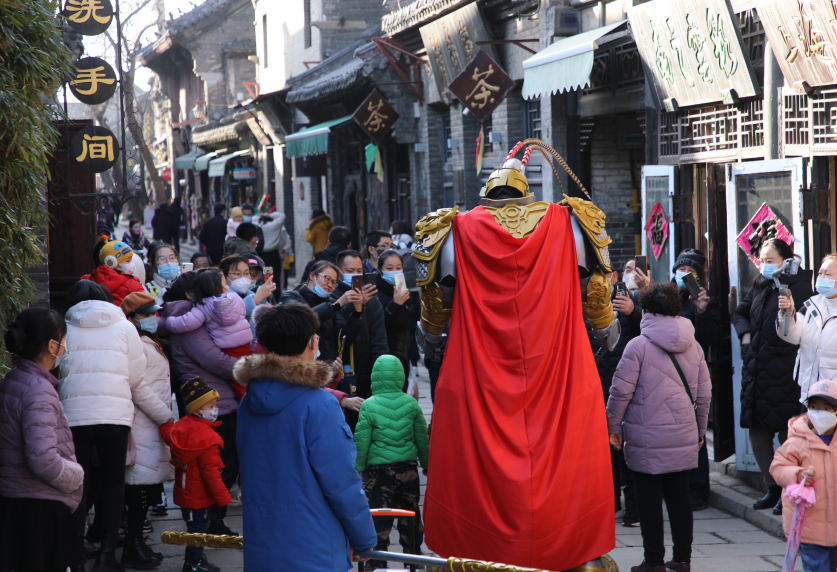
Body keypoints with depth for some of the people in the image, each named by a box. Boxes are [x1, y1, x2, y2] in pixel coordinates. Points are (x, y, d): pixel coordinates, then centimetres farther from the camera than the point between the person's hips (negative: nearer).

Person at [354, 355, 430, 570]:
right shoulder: (410, 403, -2)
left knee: (379, 520, 4)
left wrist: (359, 468, 5)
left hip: (379, 469, -3)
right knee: (411, 515, 17)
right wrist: (426, 464, 19)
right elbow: (422, 438, 6)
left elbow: (361, 441, -8)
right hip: (407, 467, 3)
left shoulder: (369, 406, -11)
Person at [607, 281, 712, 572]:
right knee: (679, 495, 13)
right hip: (684, 437, 5)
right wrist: (700, 429, 22)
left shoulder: (638, 345, -10)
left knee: (649, 499, 2)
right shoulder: (693, 346, 6)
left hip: (648, 437, -5)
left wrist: (614, 426, 1)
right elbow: (704, 393, 12)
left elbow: (621, 391, -10)